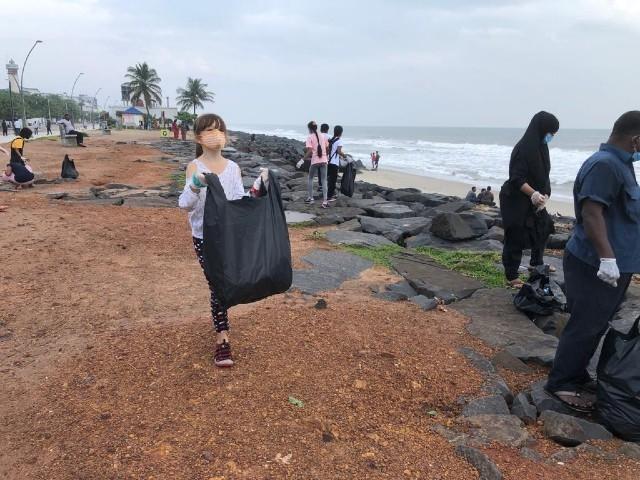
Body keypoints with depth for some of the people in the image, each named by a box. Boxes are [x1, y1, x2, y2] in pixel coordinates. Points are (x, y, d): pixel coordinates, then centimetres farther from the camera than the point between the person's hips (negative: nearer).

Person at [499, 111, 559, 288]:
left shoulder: (541, 146, 6)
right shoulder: (523, 148, -21)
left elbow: (542, 175, 10)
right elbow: (517, 178, -25)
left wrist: (544, 195, -4)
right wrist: (534, 194, -35)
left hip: (533, 200, 10)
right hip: (516, 201, -10)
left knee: (543, 228, 21)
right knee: (516, 238, -1)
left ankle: (536, 265, 40)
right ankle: (511, 276, 12)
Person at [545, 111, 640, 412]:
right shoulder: (605, 165, -19)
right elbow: (591, 213, -28)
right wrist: (607, 258, -31)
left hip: (613, 264, 10)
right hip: (596, 266, -10)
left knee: (594, 326, 18)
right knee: (585, 327, -2)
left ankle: (576, 376, 31)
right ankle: (561, 383, 11)